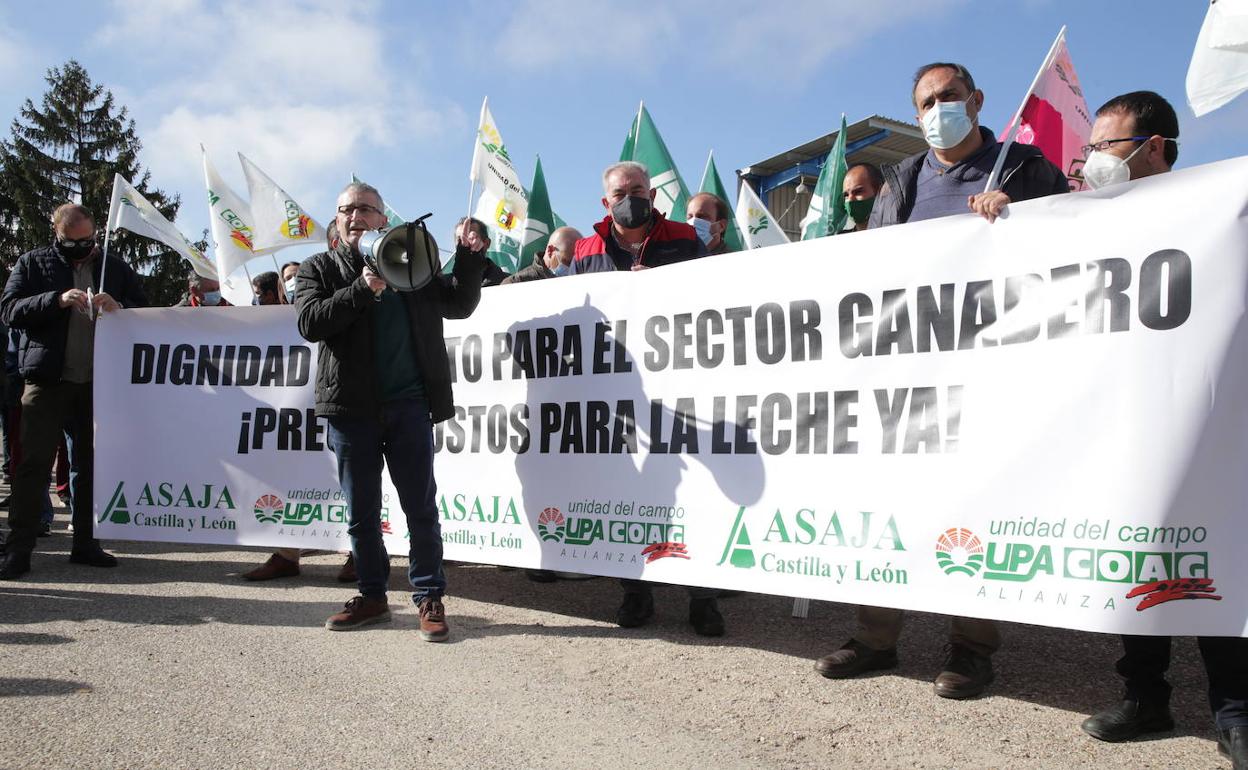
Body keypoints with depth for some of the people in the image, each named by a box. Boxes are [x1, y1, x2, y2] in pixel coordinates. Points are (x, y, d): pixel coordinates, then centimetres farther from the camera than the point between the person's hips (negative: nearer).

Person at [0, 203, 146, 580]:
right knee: (34, 464, -4)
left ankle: (85, 544, 17)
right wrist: (57, 300, -18)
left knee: (90, 465, 8)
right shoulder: (33, 263, 7)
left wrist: (118, 307, -12)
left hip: (98, 382, 2)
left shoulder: (116, 268, 12)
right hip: (47, 379, -2)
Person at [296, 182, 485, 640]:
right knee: (361, 512, 9)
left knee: (421, 506, 1)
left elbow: (459, 305, 15)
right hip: (351, 407, 0)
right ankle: (372, 596, 23)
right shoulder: (318, 270, 10)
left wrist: (469, 261, -1)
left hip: (409, 404, 0)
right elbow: (310, 323, -7)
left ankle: (429, 598, 11)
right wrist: (363, 289, -17)